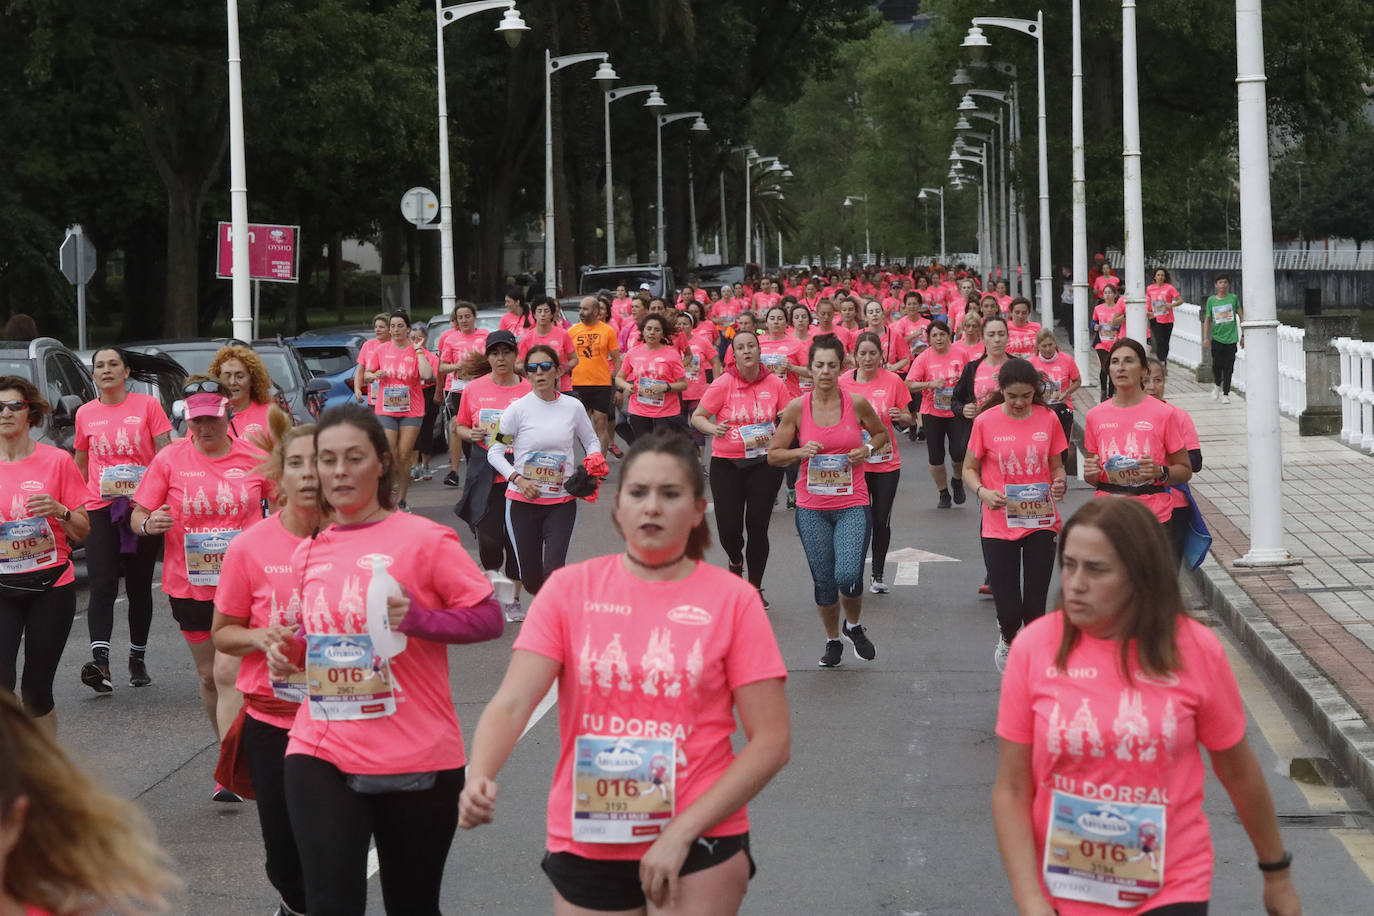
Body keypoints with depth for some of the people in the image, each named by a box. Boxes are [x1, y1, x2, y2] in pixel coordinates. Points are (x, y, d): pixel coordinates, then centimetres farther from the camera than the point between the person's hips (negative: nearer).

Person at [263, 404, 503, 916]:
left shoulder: (424, 540, -7)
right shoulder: (308, 553, 9)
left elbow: (489, 617, -6)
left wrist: (416, 617, -21)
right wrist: (289, 652, 2)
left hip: (416, 762, -3)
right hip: (322, 756, 3)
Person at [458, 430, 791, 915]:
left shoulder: (732, 599, -4)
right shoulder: (570, 588, 0)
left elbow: (771, 741, -6)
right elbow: (512, 703, -8)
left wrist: (682, 832, -13)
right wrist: (479, 779, -28)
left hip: (698, 843, -2)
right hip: (585, 844, 2)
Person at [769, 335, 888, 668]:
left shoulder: (857, 403, -3)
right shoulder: (797, 409, -3)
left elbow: (881, 433, 16)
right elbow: (773, 455, 4)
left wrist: (868, 449, -4)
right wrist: (801, 452, -14)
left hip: (852, 505, -1)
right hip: (811, 507, 1)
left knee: (848, 575, -16)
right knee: (824, 581, 5)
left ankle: (854, 625, 16)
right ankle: (833, 640, 30)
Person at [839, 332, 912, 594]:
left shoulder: (893, 381, -3)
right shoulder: (843, 382, -3)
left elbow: (908, 419, 6)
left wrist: (900, 416, -16)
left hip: (886, 462, 1)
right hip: (854, 461, -1)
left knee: (882, 521, 7)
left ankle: (878, 575, 21)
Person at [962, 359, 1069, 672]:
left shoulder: (1048, 419, 1)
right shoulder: (985, 422, -5)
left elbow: (1057, 467, 11)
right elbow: (969, 469, 3)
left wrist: (1060, 483, -12)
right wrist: (983, 492, -17)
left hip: (1041, 523, 1)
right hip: (999, 526, -1)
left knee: (1035, 605, 0)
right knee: (1008, 608, -3)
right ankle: (1007, 638, 32)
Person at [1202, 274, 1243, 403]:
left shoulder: (1233, 298, 1)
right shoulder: (1211, 300, 3)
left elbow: (1241, 317, 5)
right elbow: (1207, 320, 8)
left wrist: (1243, 335, 3)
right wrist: (1205, 338, -1)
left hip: (1231, 338, -1)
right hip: (1217, 338, 1)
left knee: (1228, 367, -1)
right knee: (1217, 365, -6)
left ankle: (1225, 394, 9)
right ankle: (1218, 385, 22)